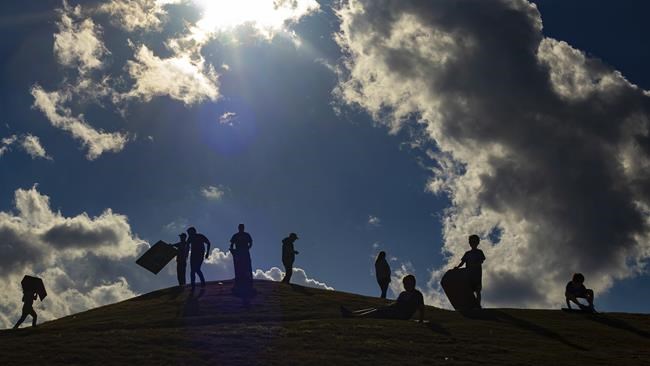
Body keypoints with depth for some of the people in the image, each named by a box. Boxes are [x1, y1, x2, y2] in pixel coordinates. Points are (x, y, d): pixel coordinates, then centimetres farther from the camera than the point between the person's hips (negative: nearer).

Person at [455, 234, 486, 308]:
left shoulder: (479, 252, 8)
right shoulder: (467, 253, 18)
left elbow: (481, 262, -6)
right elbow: (462, 262, 10)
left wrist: (472, 265, -23)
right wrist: (457, 267, -10)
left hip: (477, 274, -3)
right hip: (469, 274, 3)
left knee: (477, 290, -8)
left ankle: (478, 304, -10)